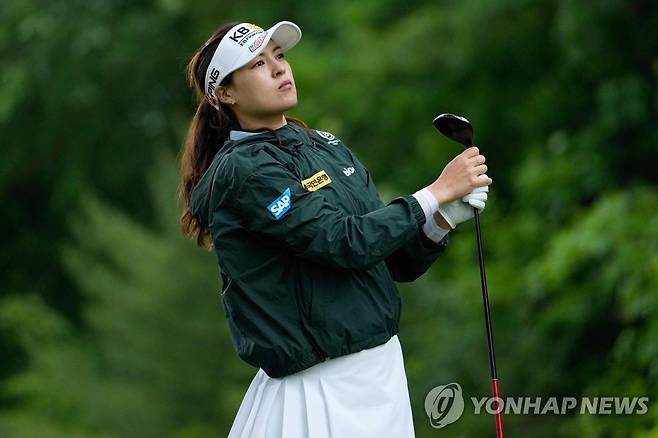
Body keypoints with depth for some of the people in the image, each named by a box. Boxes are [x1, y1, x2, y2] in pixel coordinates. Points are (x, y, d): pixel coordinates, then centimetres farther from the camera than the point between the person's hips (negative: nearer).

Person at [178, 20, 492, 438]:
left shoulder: (329, 148, 11)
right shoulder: (240, 171, -11)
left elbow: (398, 263, 11)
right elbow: (346, 243, -19)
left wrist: (440, 222, -7)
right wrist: (437, 193, -14)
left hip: (385, 368, 7)